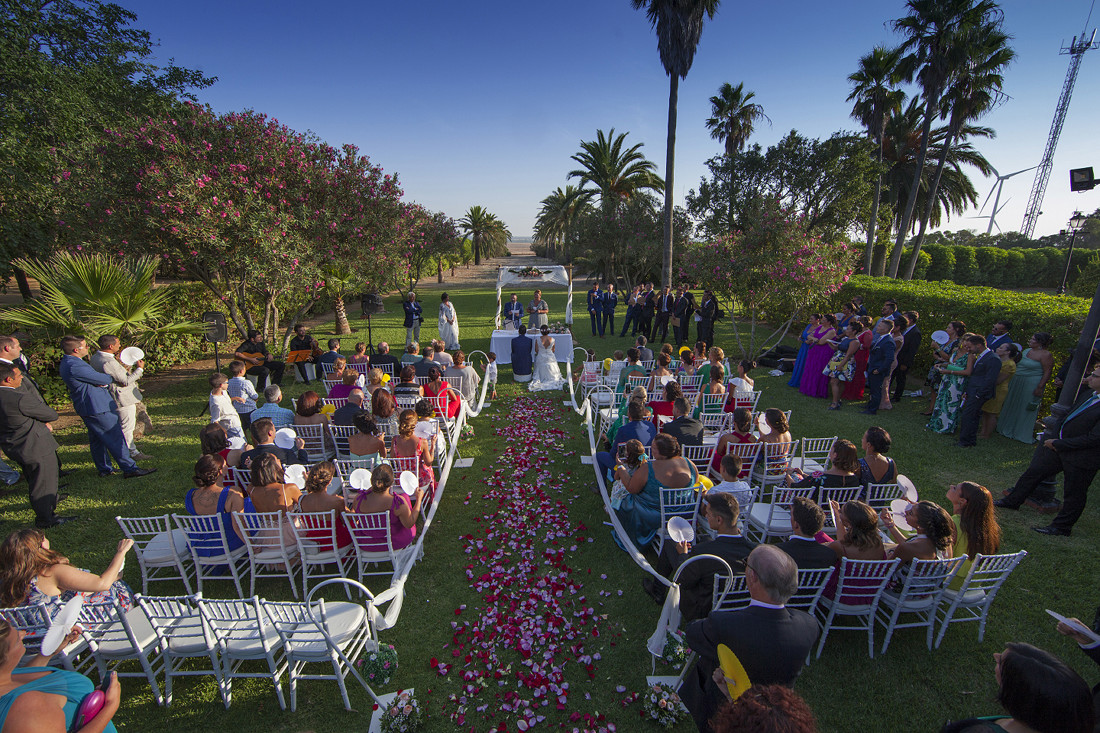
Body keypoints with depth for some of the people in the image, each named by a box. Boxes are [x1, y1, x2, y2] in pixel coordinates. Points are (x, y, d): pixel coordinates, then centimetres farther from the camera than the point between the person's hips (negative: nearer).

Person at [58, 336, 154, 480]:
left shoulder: (67, 362, 10)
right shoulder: (74, 366, -24)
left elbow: (93, 378, 13)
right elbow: (101, 379, -16)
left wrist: (104, 381, -8)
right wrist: (111, 379, 6)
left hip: (86, 407, 11)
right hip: (96, 407, -11)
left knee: (97, 439, 18)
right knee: (115, 438, -6)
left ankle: (104, 469, 28)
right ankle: (129, 469, -3)